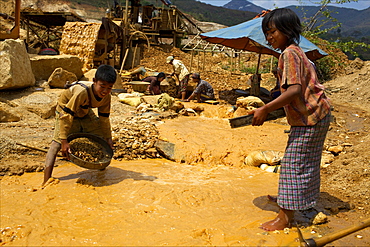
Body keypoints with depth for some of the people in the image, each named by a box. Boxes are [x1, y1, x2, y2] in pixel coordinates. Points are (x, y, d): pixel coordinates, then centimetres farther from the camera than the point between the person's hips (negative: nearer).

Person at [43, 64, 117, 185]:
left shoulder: (106, 97, -19)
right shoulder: (82, 92, -40)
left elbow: (104, 118, -4)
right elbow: (66, 115, -38)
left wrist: (108, 138, -6)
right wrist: (64, 141, -39)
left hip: (85, 113, 6)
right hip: (65, 111, -6)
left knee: (103, 138, 2)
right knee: (57, 143, -21)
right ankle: (46, 182, -26)